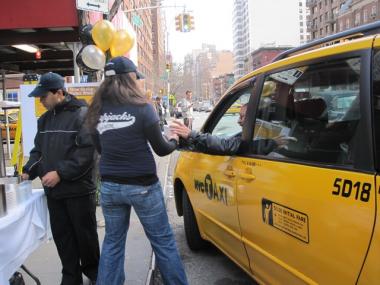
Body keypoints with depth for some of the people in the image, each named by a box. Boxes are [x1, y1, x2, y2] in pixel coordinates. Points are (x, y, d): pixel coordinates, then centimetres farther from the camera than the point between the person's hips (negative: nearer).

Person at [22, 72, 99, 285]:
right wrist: (29, 171, 1)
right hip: (53, 190, 6)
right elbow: (39, 150, 18)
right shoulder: (45, 119, 13)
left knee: (85, 234, 8)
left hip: (78, 189, -6)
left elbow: (86, 153, -18)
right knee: (62, 236, 12)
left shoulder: (83, 114, -11)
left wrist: (60, 173, -20)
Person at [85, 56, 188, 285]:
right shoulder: (141, 108, -12)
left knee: (112, 242, 18)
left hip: (110, 187, 4)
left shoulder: (97, 112, 0)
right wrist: (174, 140, 16)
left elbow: (101, 149, 12)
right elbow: (161, 149, -5)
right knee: (163, 241, 10)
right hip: (143, 186, -4)